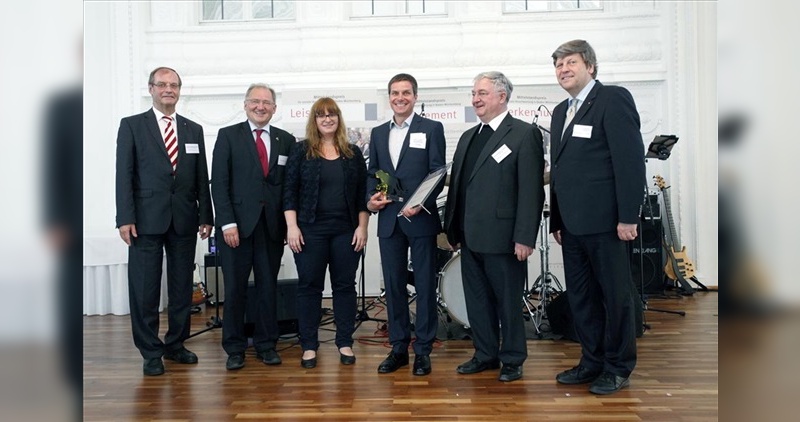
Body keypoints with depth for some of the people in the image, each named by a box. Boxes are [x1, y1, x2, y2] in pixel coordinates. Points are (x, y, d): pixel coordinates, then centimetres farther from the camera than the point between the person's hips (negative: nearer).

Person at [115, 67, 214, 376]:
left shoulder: (194, 129, 12)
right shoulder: (131, 125, 4)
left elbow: (201, 177, 10)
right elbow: (124, 174, -2)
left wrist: (206, 216, 4)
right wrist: (125, 218, -10)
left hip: (184, 220, 3)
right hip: (146, 219, -3)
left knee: (182, 286, 9)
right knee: (145, 288, 2)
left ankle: (175, 344, 24)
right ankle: (150, 352, 15)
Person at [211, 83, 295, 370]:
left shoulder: (286, 140, 9)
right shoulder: (228, 136, 3)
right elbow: (219, 182, -4)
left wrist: (290, 224, 2)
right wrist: (227, 223, -11)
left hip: (272, 226, 2)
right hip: (237, 225, -2)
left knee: (268, 286, 9)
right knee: (235, 289, 5)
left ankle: (266, 344, 22)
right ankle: (234, 348, 17)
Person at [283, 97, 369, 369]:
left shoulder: (353, 153, 8)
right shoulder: (301, 151, 3)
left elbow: (362, 193, 7)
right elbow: (290, 192, 0)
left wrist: (362, 227, -1)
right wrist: (292, 227, -9)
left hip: (346, 231, 2)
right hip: (310, 230, -1)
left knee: (345, 285, 7)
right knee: (309, 286, 4)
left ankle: (345, 343, 18)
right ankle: (309, 346, 15)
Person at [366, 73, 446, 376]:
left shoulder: (432, 129, 1)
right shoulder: (378, 133, 15)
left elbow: (437, 174, -5)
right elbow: (372, 174, 16)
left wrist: (421, 203, -19)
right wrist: (371, 198, -3)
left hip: (421, 218, -4)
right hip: (389, 220, 4)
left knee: (425, 285, 4)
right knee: (393, 285, 9)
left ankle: (423, 350, 15)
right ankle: (399, 348, 21)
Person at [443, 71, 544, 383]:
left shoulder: (524, 134, -5)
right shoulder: (468, 137, 17)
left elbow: (531, 190, -12)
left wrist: (524, 237, -17)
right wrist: (451, 228, 13)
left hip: (502, 237, -7)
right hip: (470, 237, 7)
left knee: (508, 301, 6)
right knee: (477, 299, 14)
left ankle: (513, 359, 22)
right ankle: (485, 354, 28)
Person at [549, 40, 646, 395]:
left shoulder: (613, 99, -5)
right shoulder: (561, 111, 18)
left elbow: (631, 160, -13)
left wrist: (628, 217, -17)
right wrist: (557, 220, 15)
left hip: (604, 220, -7)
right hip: (572, 224, 8)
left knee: (615, 295, 5)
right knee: (580, 297, 13)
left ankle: (618, 367, 19)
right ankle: (592, 362, 26)